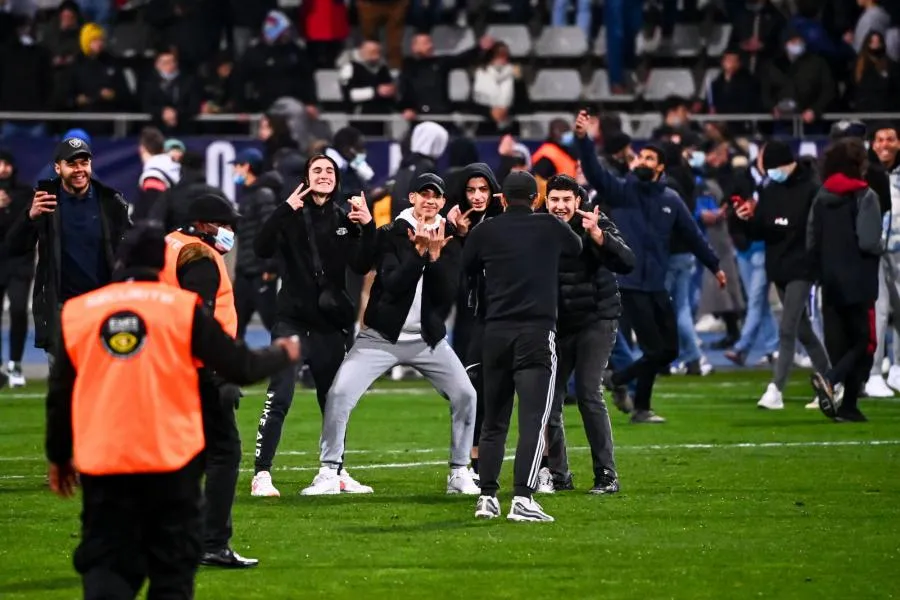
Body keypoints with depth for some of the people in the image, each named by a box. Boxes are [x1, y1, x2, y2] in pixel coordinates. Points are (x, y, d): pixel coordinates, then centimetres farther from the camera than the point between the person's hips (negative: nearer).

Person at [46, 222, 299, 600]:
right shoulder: (182, 307, 0)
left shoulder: (78, 312, 7)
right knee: (173, 569, 11)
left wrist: (58, 457, 26)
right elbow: (241, 367, 3)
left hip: (102, 464, 2)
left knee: (106, 567, 5)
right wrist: (281, 354, 24)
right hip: (171, 458, -1)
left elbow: (59, 395, 12)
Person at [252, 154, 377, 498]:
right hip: (293, 320, -4)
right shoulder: (292, 215, -1)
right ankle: (261, 475, -15)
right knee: (279, 397, -15)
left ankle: (337, 472, 25)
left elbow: (361, 267, -3)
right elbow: (263, 249, -18)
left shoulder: (344, 221, 8)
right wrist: (285, 211, -27)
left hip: (331, 324, 4)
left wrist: (368, 228, -16)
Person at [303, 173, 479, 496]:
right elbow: (392, 285, -17)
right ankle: (329, 474, -5)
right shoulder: (390, 235, -4)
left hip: (428, 338, 2)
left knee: (465, 395, -9)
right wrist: (419, 252, -26)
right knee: (339, 394, -16)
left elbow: (447, 294, -9)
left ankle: (459, 474, 6)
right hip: (381, 336, -2)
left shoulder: (449, 242, 2)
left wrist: (434, 255, -21)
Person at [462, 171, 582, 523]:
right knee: (533, 421, -8)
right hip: (537, 331, -3)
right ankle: (522, 499, -20)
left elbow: (466, 269, 19)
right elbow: (576, 248, 24)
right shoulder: (550, 227, 4)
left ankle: (487, 497, 12)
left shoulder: (485, 232, 5)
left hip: (496, 331, 3)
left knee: (493, 421, 13)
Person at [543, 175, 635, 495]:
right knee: (548, 397, 2)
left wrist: (597, 235, -34)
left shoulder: (597, 225, -10)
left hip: (596, 321, -4)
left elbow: (627, 263, -21)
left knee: (588, 394, -14)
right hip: (556, 324, 4)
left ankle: (607, 476, -9)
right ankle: (557, 473, 18)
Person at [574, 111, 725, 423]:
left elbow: (693, 235, 15)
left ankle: (617, 380, 25)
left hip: (657, 286, 5)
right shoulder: (621, 191, -2)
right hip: (630, 284, -5)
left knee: (669, 350, 8)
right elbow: (593, 171, -17)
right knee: (654, 349, -6)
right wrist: (583, 139, -32)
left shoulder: (671, 200, 7)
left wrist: (714, 266, 20)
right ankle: (641, 408, 14)